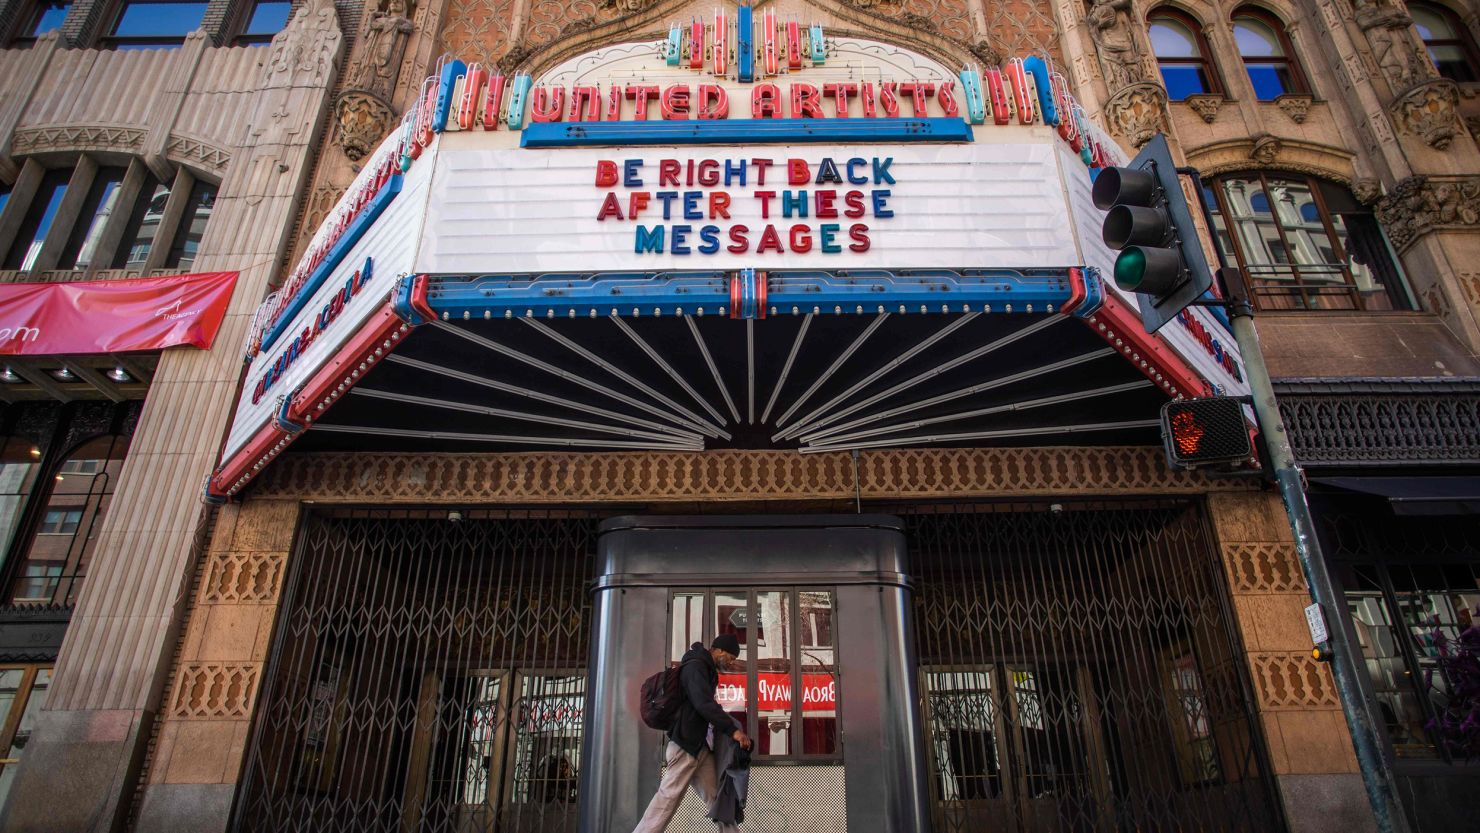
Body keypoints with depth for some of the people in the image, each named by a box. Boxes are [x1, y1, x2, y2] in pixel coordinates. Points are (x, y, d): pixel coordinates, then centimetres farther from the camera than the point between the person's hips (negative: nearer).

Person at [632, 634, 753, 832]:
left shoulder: (707, 669, 17)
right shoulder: (695, 667, -14)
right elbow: (704, 704, -25)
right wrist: (732, 729, -25)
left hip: (701, 746, 10)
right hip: (686, 744, -10)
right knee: (668, 798, -6)